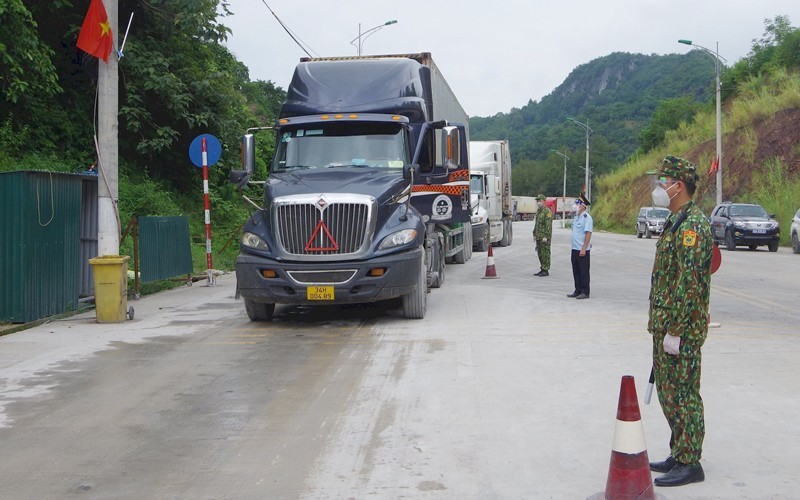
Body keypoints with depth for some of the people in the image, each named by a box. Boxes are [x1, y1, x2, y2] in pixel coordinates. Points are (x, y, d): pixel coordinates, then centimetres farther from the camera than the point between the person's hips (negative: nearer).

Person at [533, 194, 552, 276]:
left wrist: (546, 237, -22)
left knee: (545, 253, -6)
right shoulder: (538, 211, 16)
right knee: (540, 253, 11)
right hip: (539, 237, 9)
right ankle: (542, 269, 17)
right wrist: (534, 234, 19)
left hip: (545, 237, -9)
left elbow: (548, 225, -18)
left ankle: (546, 271, -2)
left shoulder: (547, 211, -12)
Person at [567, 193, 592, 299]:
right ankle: (578, 291, 20)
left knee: (584, 271, -2)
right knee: (576, 271, 12)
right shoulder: (576, 217, 14)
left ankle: (585, 292, 4)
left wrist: (584, 249, -20)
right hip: (575, 249, 8)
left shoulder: (587, 218, -13)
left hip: (583, 250, -8)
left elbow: (588, 234, -17)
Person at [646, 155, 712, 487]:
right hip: (665, 326, 10)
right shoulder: (675, 221, 15)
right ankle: (679, 454, 27)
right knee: (668, 391, 16)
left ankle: (690, 464, 6)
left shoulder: (692, 224, -18)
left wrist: (675, 331, -23)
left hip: (681, 329, -10)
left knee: (683, 393, -3)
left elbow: (690, 283, -23)